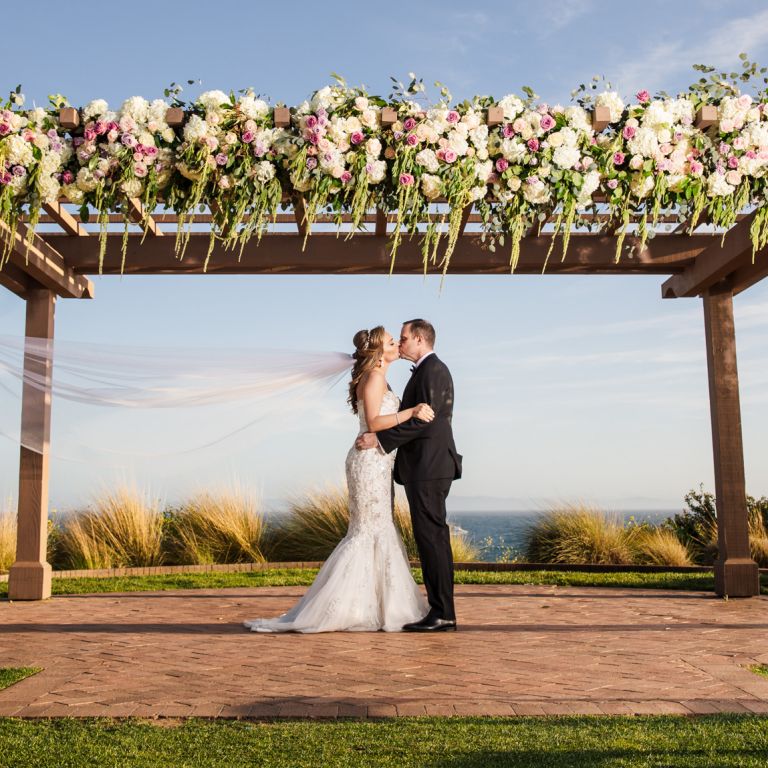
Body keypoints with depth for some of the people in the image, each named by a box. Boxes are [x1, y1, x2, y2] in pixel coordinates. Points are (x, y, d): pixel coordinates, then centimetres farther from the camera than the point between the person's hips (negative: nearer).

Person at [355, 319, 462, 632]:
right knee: (431, 538, 9)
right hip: (425, 468, 10)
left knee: (431, 537, -10)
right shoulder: (427, 371, 22)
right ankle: (441, 611, 13)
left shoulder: (432, 370, -10)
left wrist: (379, 438, -18)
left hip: (428, 468, -10)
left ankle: (442, 614, -7)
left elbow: (423, 420, -19)